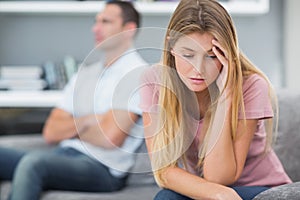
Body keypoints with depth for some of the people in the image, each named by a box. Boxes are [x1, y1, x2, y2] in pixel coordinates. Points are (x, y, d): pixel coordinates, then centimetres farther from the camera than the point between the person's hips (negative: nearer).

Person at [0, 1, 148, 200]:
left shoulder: (138, 74, -3)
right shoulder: (84, 73, 21)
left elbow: (110, 137, -14)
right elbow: (51, 132, 14)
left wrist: (70, 128, 4)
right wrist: (86, 122, -4)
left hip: (103, 168, -8)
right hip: (64, 154, 8)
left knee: (33, 162, -33)